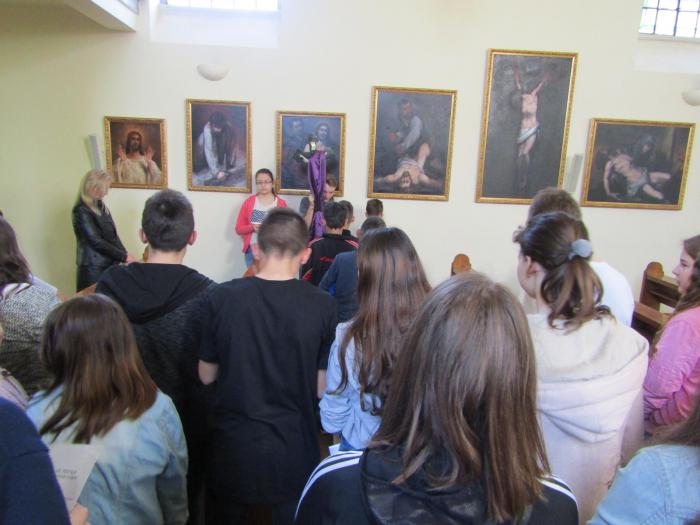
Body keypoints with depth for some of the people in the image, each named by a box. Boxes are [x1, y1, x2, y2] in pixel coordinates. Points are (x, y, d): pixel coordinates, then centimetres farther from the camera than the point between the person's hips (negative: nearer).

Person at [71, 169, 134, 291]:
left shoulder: (100, 206, 11)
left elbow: (113, 235, 11)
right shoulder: (82, 211, -11)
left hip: (109, 265, 7)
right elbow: (96, 242, -15)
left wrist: (125, 254, -2)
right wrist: (124, 257, -14)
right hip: (94, 268, -7)